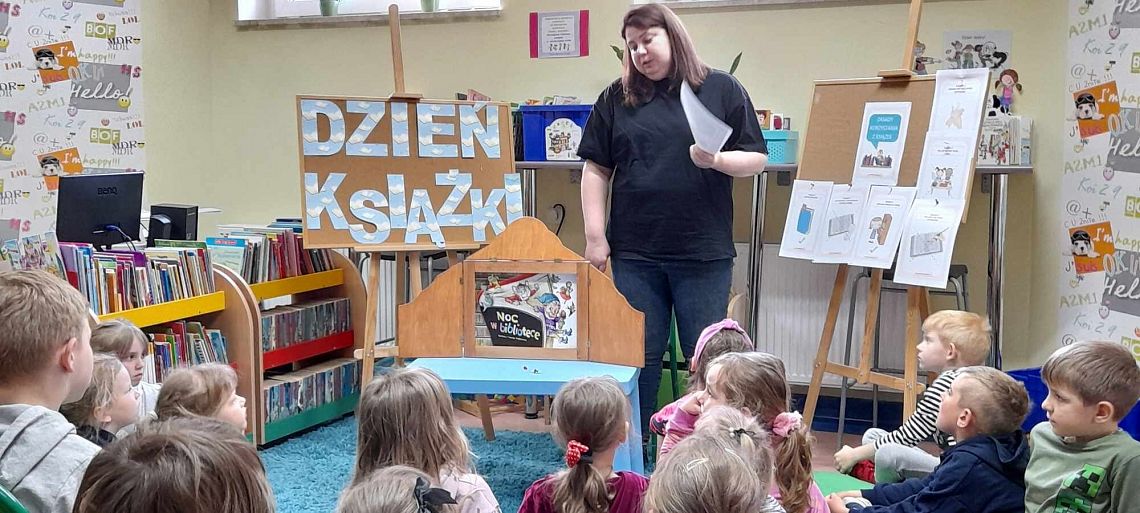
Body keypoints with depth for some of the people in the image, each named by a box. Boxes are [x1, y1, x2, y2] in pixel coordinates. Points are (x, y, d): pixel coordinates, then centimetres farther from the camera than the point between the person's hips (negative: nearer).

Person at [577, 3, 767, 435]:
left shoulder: (722, 89, 3)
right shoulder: (617, 98, 8)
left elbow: (756, 159, 2)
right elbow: (597, 169, 7)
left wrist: (718, 160, -19)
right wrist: (595, 236, -1)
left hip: (704, 252, -1)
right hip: (635, 253, 2)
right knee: (639, 354, 9)